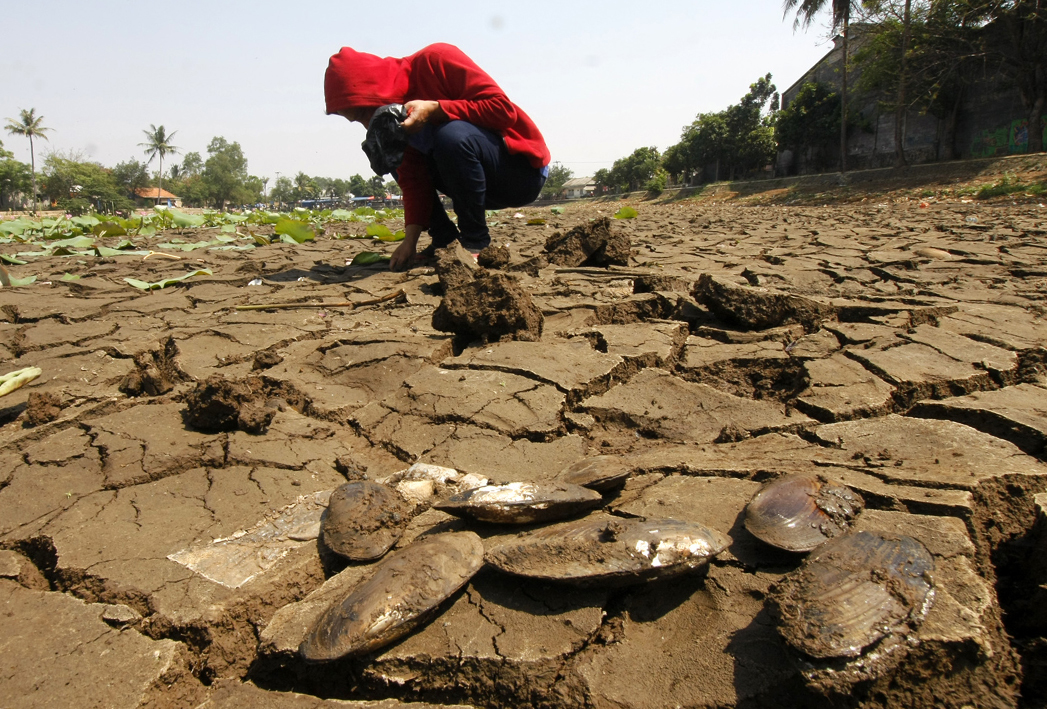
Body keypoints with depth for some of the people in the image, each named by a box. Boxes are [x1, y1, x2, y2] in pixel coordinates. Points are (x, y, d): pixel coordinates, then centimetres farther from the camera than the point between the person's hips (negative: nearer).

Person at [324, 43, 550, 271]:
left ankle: (476, 245, -18)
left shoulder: (435, 61, -17)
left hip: (524, 170, -7)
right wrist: (410, 241, -13)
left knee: (452, 134, -33)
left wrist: (434, 109, -29)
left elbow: (503, 108, -24)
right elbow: (413, 179, -2)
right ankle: (446, 240, 2)